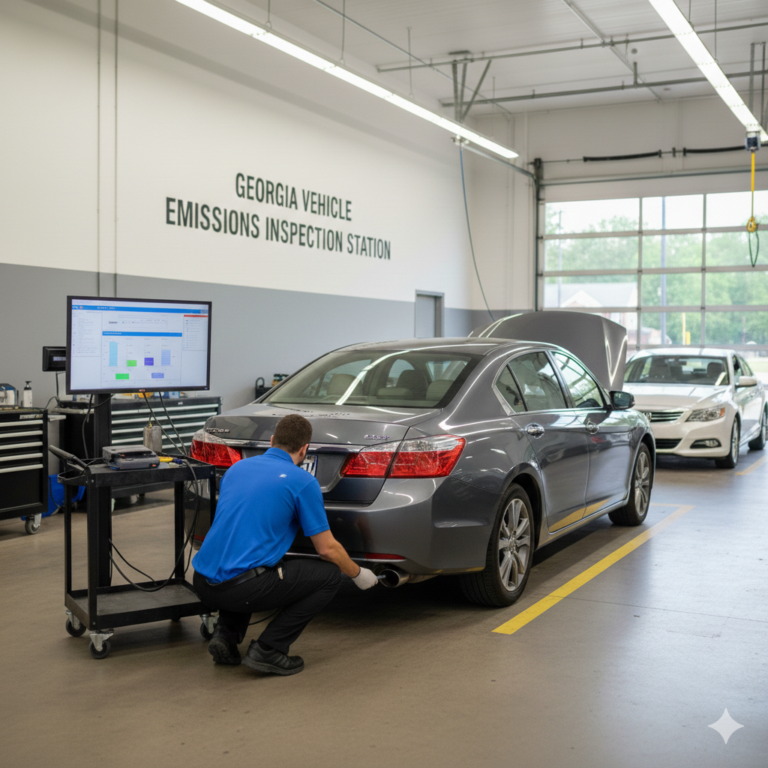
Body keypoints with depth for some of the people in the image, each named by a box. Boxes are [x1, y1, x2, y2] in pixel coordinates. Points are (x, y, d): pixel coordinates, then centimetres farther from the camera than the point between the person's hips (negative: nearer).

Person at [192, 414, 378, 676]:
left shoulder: (236, 468, 17)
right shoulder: (302, 481, -1)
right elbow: (327, 549, 2)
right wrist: (358, 575, 22)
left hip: (203, 585, 7)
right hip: (240, 588, -7)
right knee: (328, 576, 8)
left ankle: (226, 634, 16)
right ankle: (268, 649, 0)